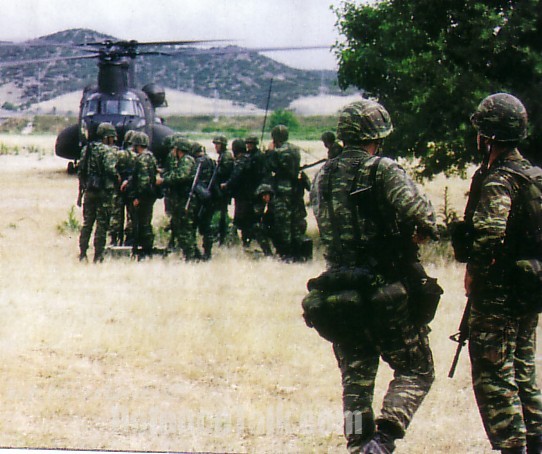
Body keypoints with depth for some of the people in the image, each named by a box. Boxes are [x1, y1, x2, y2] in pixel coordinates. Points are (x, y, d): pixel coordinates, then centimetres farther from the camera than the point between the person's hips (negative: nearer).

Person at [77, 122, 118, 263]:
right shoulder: (108, 151, -10)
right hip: (104, 191, -6)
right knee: (102, 224, -1)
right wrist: (117, 180, -5)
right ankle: (98, 256, -1)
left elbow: (80, 171, 12)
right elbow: (110, 169, -22)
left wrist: (81, 190, 17)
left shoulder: (87, 149, 10)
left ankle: (82, 254, 13)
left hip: (89, 191, 6)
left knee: (87, 223, 13)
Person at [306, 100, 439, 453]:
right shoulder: (383, 171, -11)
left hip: (338, 291, 5)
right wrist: (424, 231, -4)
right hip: (389, 296, -5)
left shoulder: (322, 177, 8)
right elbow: (420, 214, -25)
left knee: (356, 380, 13)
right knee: (416, 371, 6)